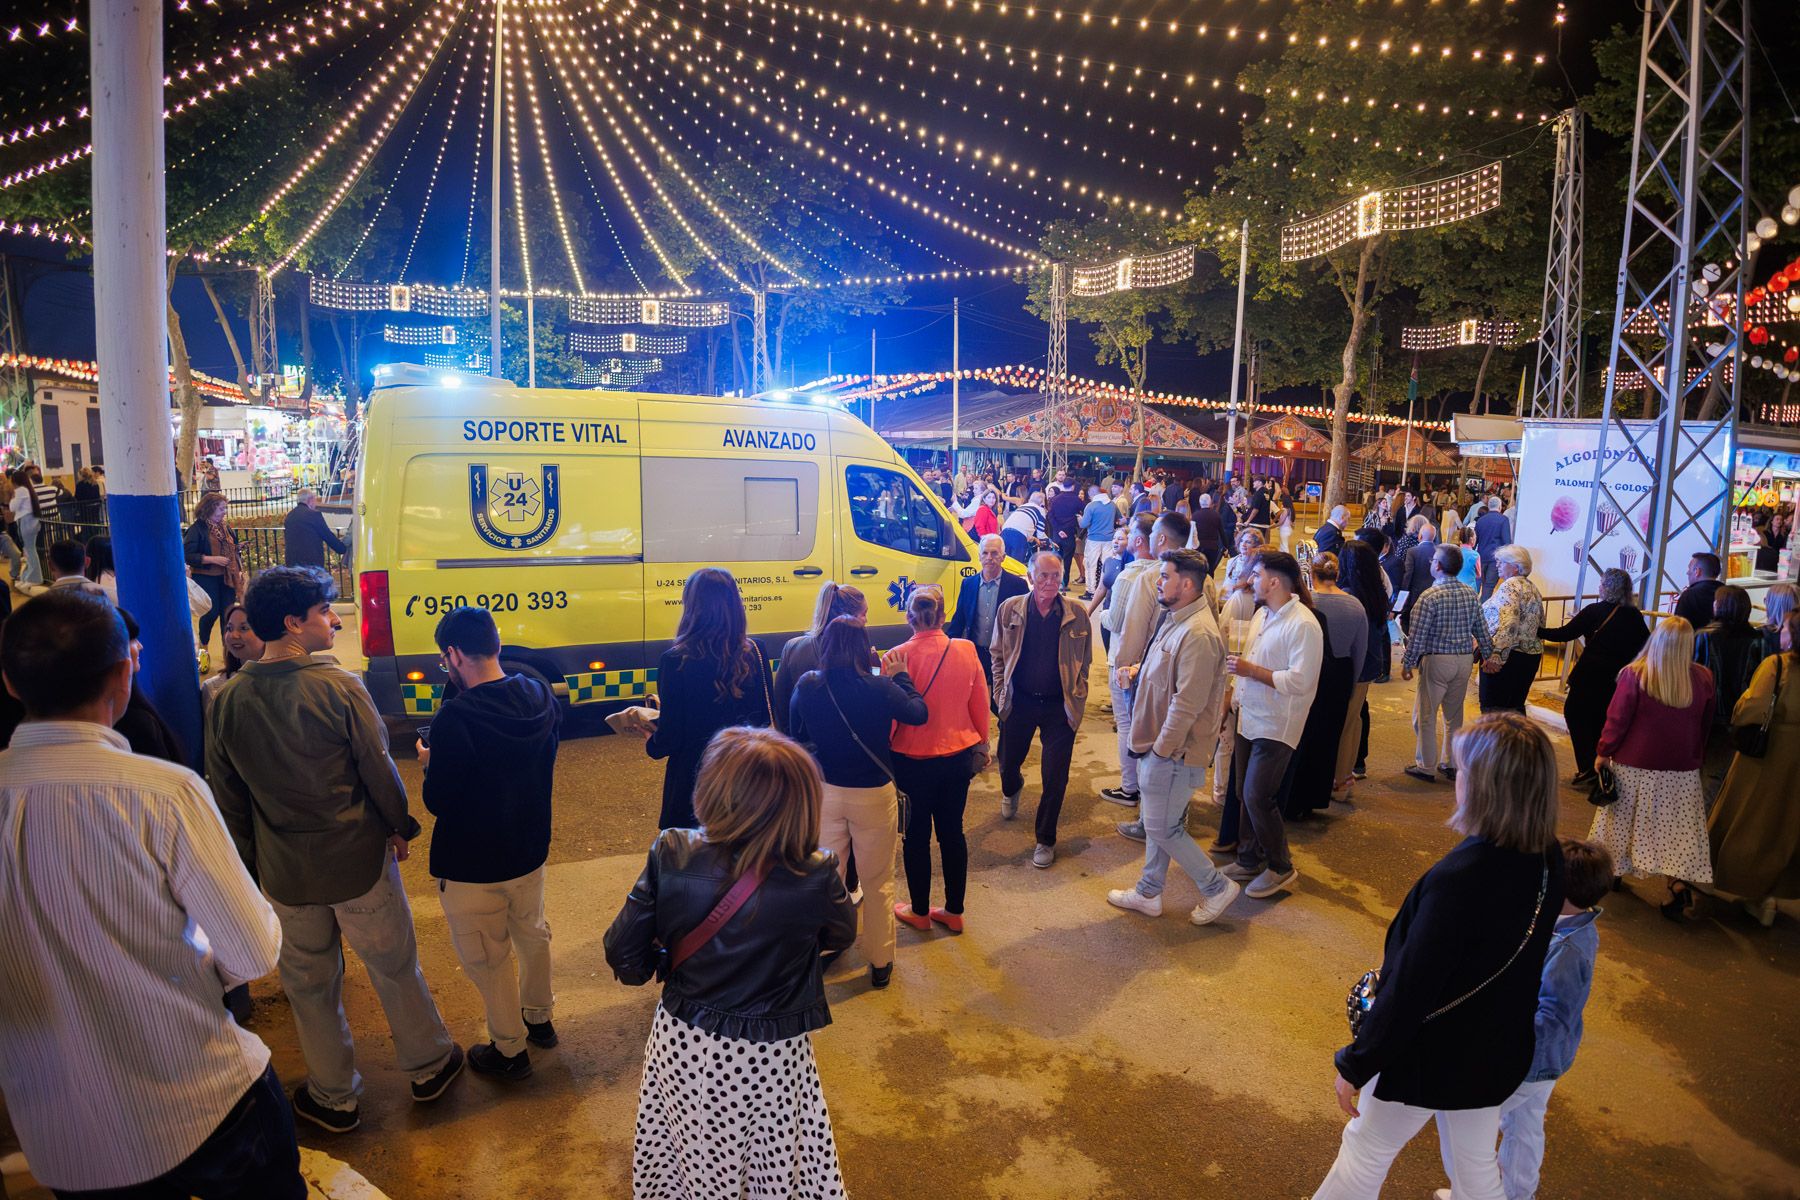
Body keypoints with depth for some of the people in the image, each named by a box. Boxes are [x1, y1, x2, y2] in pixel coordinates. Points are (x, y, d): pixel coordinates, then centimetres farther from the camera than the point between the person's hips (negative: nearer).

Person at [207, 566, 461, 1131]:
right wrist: (400, 828, 5)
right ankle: (428, 1066, 34)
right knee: (394, 966, 16)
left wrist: (253, 862, 15)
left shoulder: (225, 702, -6)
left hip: (283, 872, 3)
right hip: (358, 858, -3)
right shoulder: (340, 687, -20)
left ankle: (333, 1097, 34)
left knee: (309, 982, 19)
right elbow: (379, 770, -13)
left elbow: (228, 797, 2)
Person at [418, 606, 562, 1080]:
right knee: (532, 934, 27)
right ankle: (539, 1017, 47)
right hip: (530, 848, 7)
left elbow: (438, 802, -23)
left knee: (487, 957, 14)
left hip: (471, 865, -6)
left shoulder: (456, 717, -30)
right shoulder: (541, 697, -9)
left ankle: (510, 1050, 31)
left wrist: (430, 762, -3)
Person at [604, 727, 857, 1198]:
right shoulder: (815, 878, -24)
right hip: (768, 1062, -2)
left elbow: (623, 954, -12)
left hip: (681, 1047, 2)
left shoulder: (671, 855, -20)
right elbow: (842, 933, -2)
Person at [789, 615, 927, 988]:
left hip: (825, 792, 3)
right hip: (873, 795, -2)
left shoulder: (807, 686, -12)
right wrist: (899, 674, 7)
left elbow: (796, 733, 5)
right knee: (877, 884, 15)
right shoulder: (880, 688, -21)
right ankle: (880, 964, 29)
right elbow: (918, 713, -3)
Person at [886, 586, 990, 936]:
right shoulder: (966, 651, -10)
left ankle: (919, 911, 29)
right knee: (952, 831, 17)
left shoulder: (896, 658, -19)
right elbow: (980, 706, 0)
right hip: (958, 758, 3)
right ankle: (954, 912, 29)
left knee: (917, 835, 14)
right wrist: (982, 744, 17)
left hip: (913, 761, -3)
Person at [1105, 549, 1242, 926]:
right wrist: (1137, 670, 3)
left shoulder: (1198, 634, -25)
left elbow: (1187, 704, -26)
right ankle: (1148, 893, 34)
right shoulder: (1174, 619, 8)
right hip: (1158, 743, 10)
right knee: (1156, 823, 20)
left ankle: (1217, 887, 20)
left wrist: (1162, 749, -19)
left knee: (1163, 829, 3)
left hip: (1174, 751, -10)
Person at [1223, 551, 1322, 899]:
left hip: (1275, 726, -8)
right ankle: (1249, 860, 29)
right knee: (1245, 794, 14)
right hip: (1249, 719, 8)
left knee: (1258, 797, -6)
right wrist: (1234, 696, 11)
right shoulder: (1262, 614, 10)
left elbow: (1300, 681, -24)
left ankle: (1281, 868, 13)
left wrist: (1251, 670, -21)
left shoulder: (1303, 625, -18)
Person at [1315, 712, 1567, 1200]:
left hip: (1431, 1057, -6)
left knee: (1364, 1152, 17)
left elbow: (1409, 988, -28)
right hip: (1497, 1051, 7)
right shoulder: (1548, 861, -12)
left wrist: (1356, 1065, -16)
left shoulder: (1458, 878, -35)